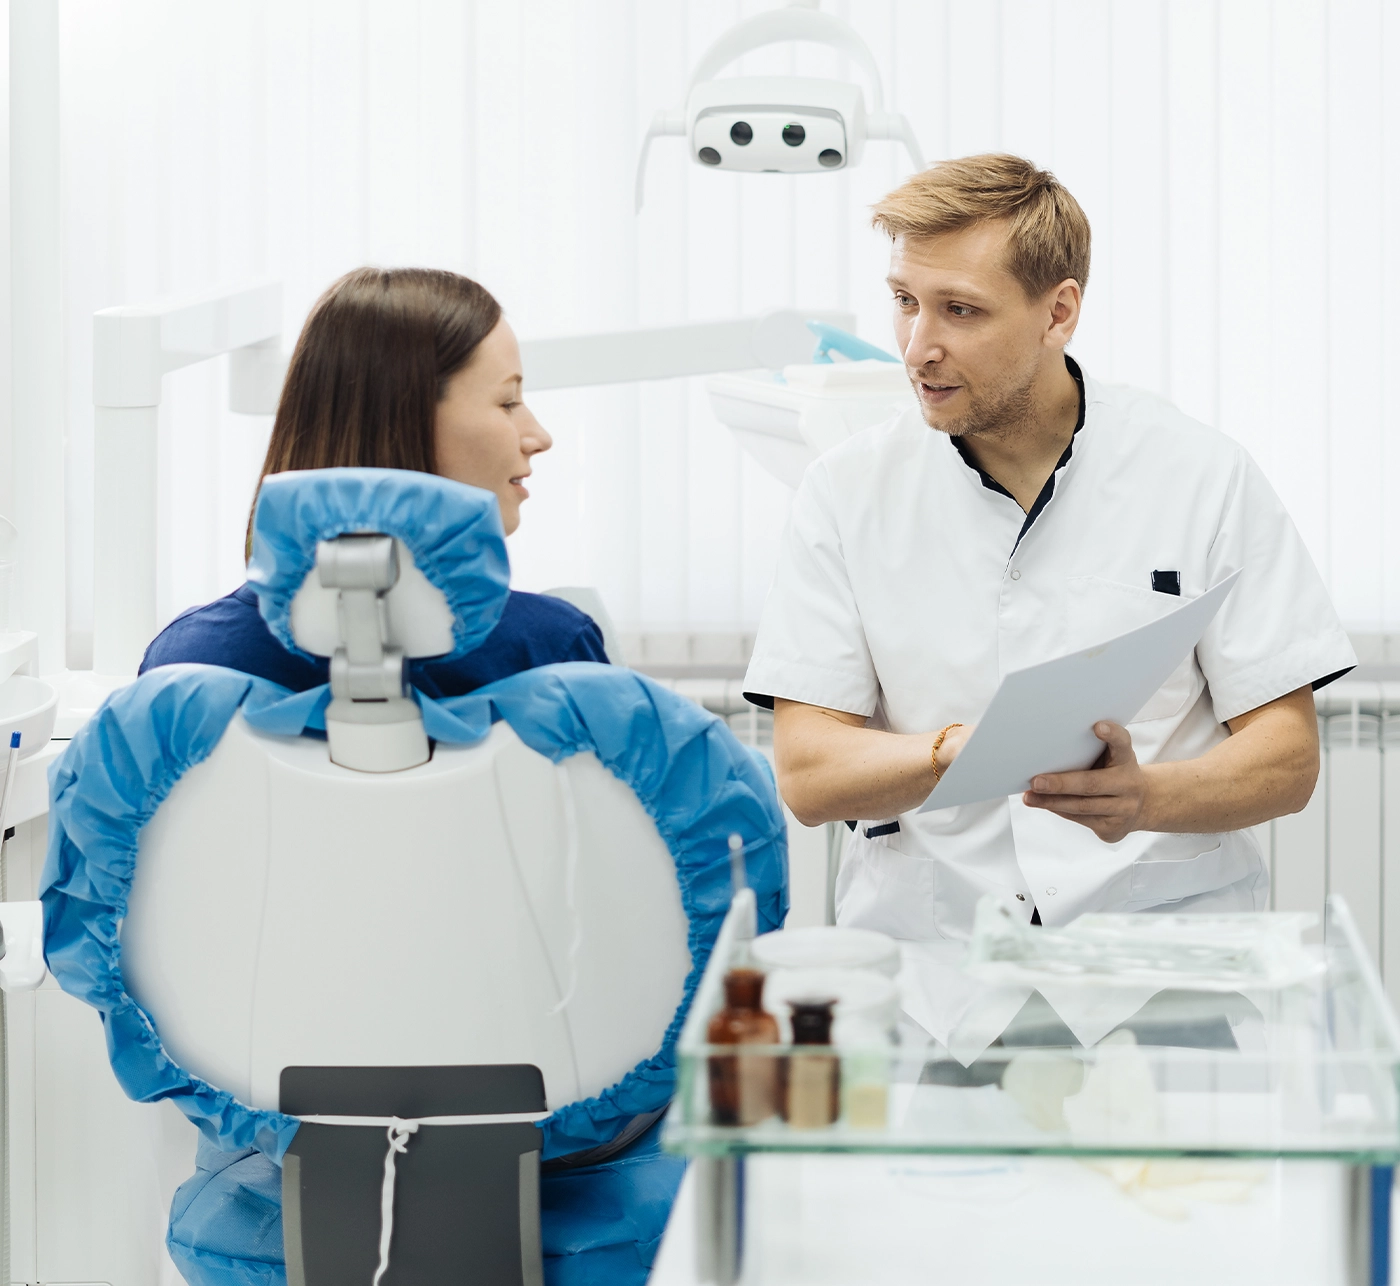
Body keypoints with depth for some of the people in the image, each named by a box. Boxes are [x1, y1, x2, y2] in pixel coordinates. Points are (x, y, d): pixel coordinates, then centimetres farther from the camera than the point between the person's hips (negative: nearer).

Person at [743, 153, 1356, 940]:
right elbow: (807, 777, 0)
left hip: (1165, 928, 0)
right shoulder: (848, 492, 6)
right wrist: (966, 751, -19)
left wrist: (1145, 795, -19)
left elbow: (1288, 758, 2)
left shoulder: (1205, 478, 3)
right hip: (920, 940, 1)